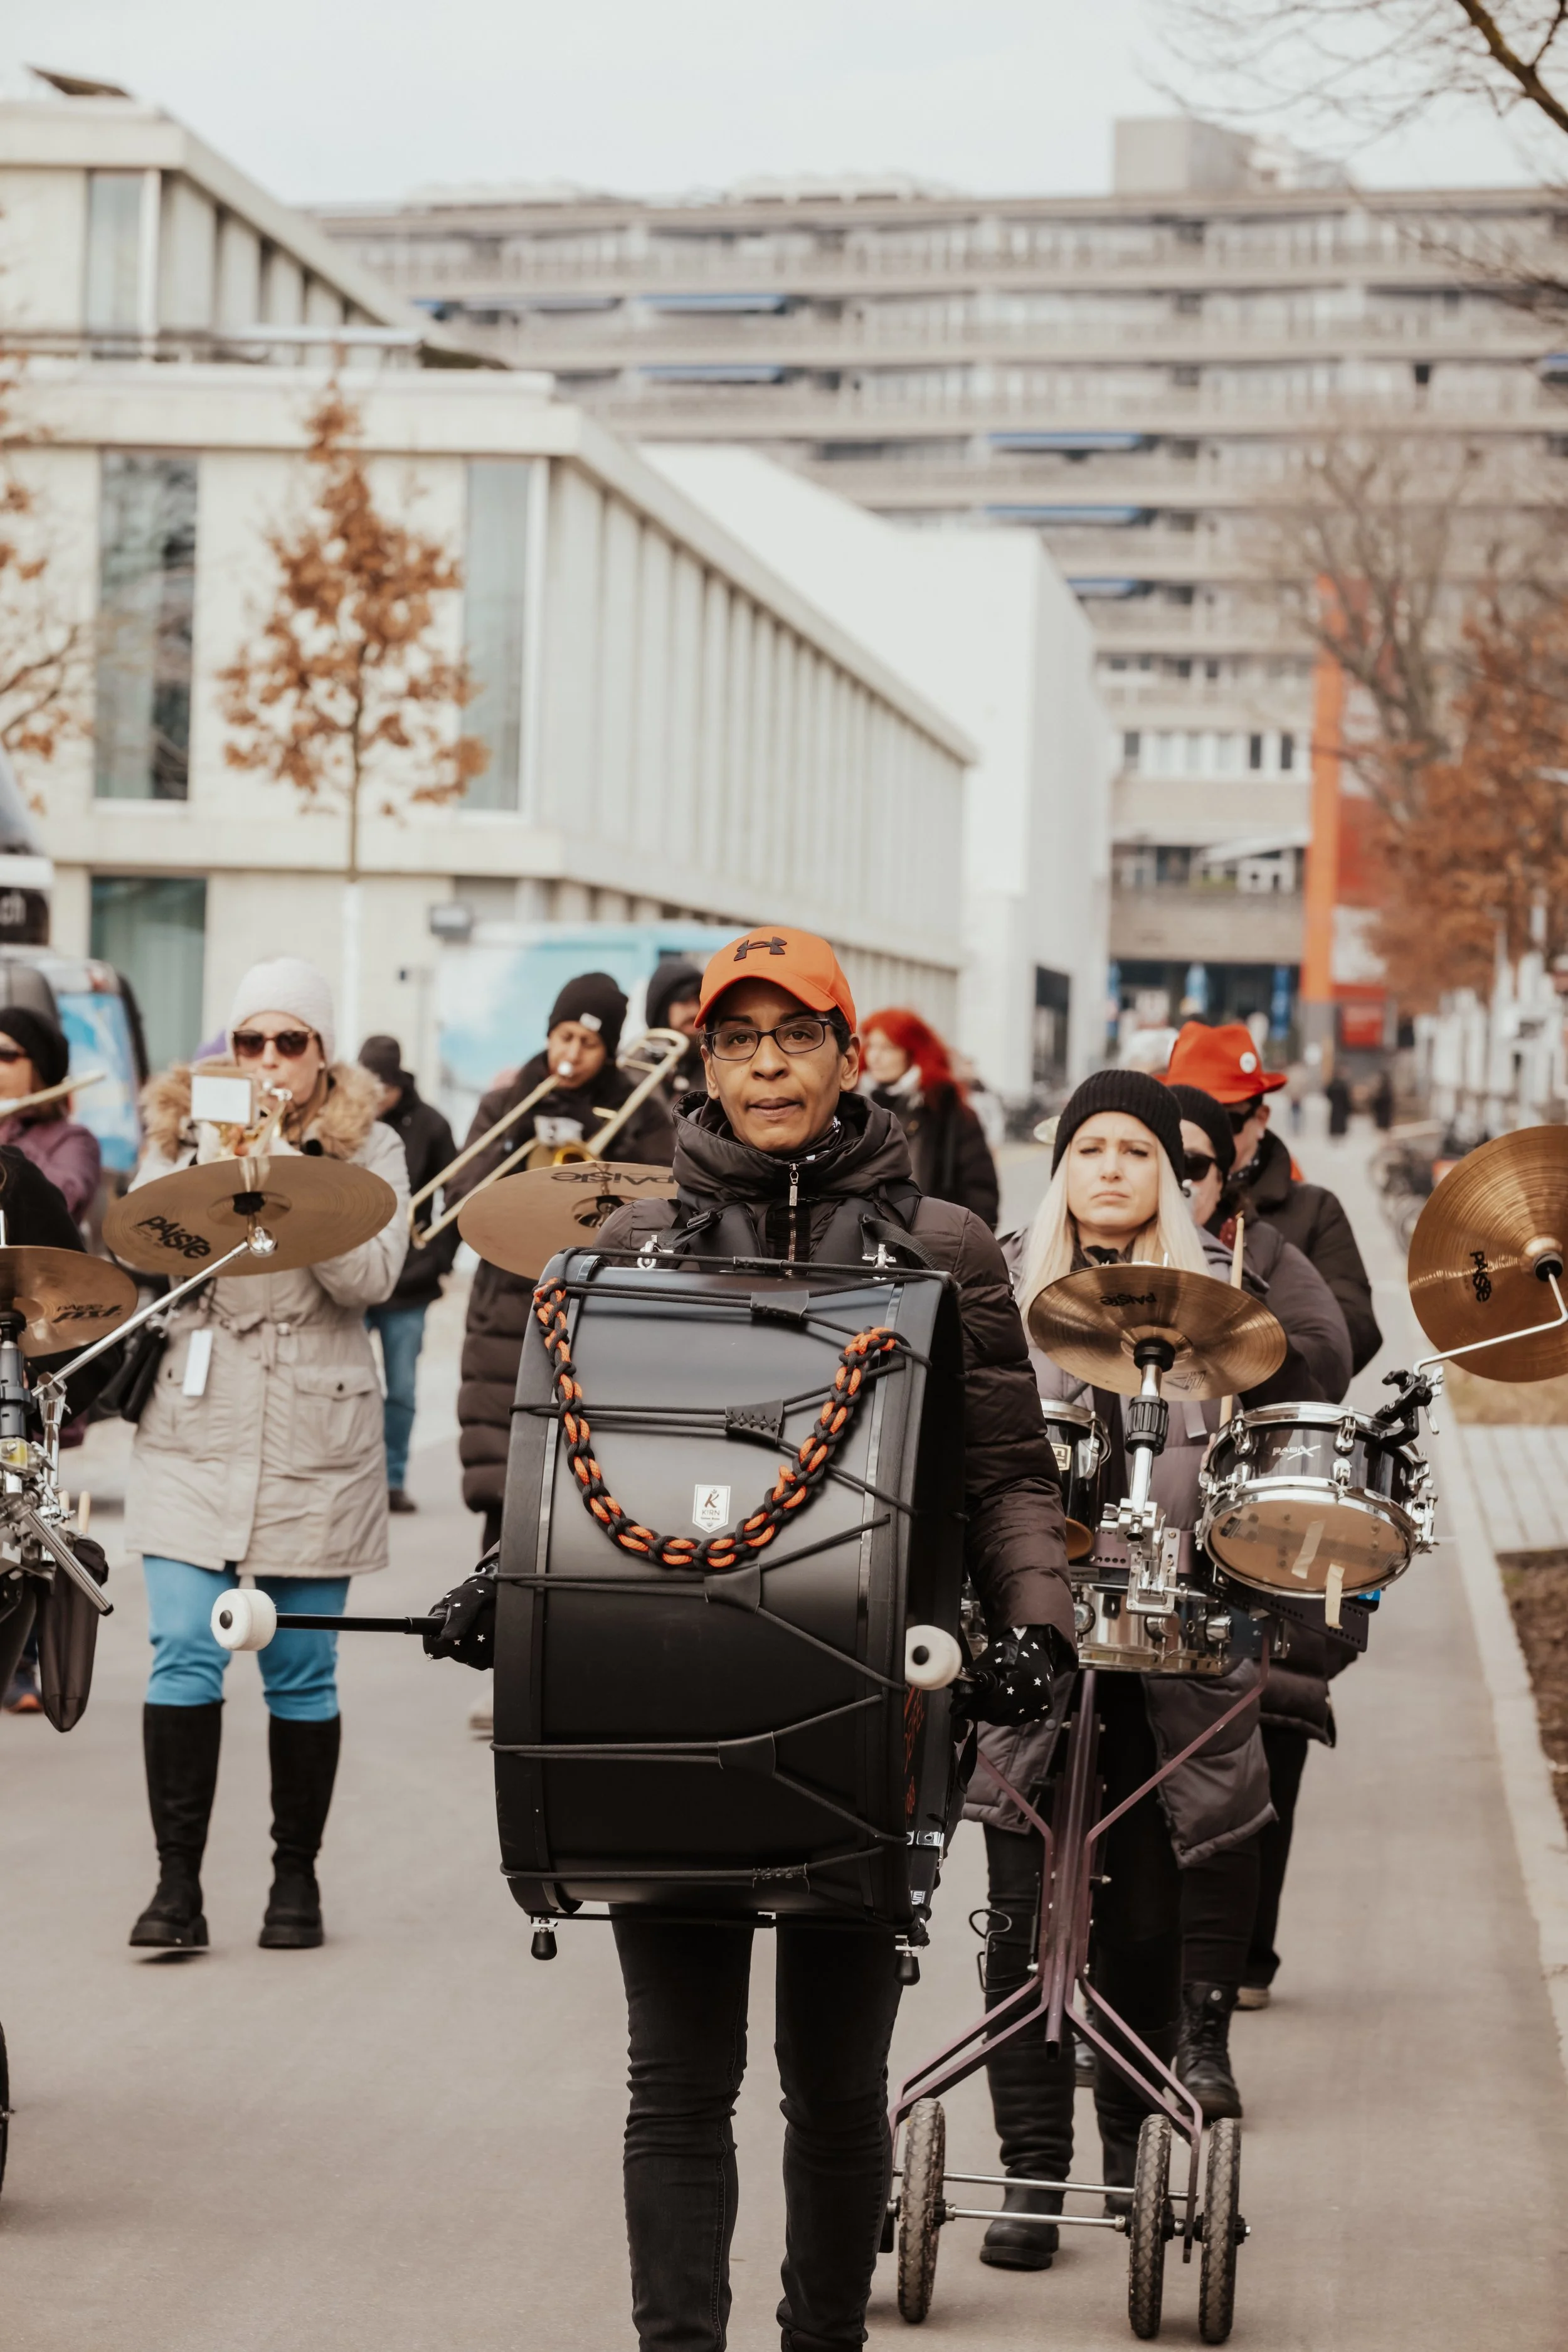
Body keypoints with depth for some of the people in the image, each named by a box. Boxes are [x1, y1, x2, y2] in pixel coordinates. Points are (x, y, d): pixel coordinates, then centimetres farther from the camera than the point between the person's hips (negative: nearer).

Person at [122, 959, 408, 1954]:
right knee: (184, 1655, -9)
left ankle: (298, 1875, 16)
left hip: (315, 1441, -1)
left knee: (302, 1670, 3)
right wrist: (214, 1163, -11)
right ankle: (178, 1881, -5)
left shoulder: (368, 1150, 5)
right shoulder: (183, 1133, 10)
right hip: (194, 1432, 1)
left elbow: (371, 1277, -9)